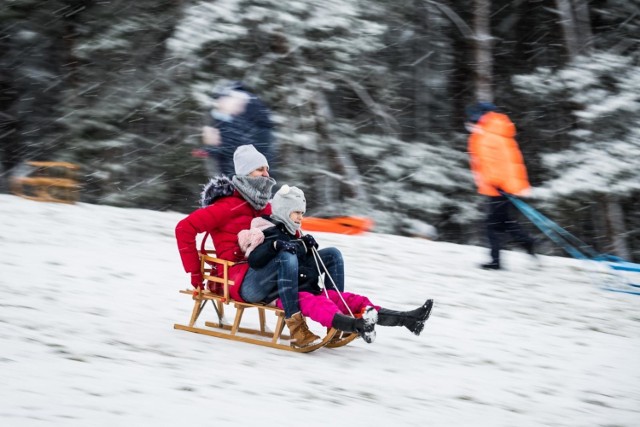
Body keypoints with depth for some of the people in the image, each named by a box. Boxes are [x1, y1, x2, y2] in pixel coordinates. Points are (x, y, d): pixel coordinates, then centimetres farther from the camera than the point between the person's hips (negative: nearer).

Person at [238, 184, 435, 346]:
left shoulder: (293, 235, 24)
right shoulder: (268, 233, -2)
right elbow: (253, 260, -19)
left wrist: (308, 248, 14)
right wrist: (275, 245, -32)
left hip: (308, 290, 9)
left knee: (352, 300, -9)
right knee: (314, 303, -39)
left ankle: (405, 319, -23)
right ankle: (354, 325, -72)